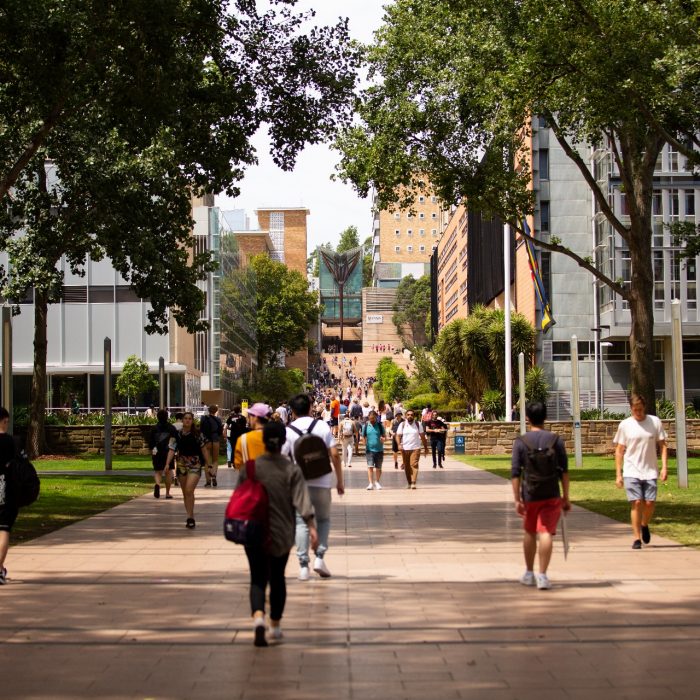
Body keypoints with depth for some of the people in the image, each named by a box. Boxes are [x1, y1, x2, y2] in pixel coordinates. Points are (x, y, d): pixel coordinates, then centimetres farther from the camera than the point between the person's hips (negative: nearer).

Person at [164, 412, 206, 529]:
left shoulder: (197, 434, -2)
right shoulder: (177, 435, 3)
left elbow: (203, 448, 6)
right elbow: (172, 449, -1)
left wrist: (207, 463, 9)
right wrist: (168, 463, -14)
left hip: (195, 465, -3)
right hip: (181, 465, 3)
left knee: (189, 490, -17)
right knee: (185, 493, 10)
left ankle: (190, 518, -14)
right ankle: (190, 517, 21)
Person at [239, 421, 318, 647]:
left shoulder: (249, 467, -5)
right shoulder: (292, 469, -5)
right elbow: (302, 501, -14)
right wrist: (311, 527, -13)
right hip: (282, 533, 1)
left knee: (258, 578, 0)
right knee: (277, 578, 17)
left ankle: (258, 617, -27)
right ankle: (275, 625, 27)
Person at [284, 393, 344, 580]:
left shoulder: (288, 430, -1)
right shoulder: (322, 426, 2)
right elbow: (334, 455, -2)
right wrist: (340, 481, 5)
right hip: (322, 482, 1)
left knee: (301, 522, 5)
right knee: (323, 519, 18)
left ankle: (303, 565, -2)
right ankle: (319, 557, 3)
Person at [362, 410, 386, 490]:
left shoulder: (380, 425, 1)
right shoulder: (365, 426, 2)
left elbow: (384, 435, 7)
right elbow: (364, 436, 8)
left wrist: (383, 438, -16)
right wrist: (365, 443, -10)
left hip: (379, 449, 1)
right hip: (369, 449, -1)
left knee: (378, 467, 9)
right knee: (370, 466, -11)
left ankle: (377, 483, 22)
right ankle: (371, 483, -11)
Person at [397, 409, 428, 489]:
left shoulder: (418, 424, 6)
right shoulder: (402, 425, 6)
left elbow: (422, 436, 10)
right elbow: (398, 435, 4)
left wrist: (425, 448, 10)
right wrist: (399, 444, -15)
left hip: (415, 449, -2)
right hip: (405, 449, 2)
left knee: (414, 465, -15)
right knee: (407, 467, 5)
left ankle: (413, 483, -22)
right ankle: (409, 483, 16)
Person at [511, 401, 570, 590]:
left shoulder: (520, 442, -3)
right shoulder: (556, 440, -1)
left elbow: (515, 473, -7)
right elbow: (564, 470, -2)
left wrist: (517, 499, -4)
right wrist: (566, 497, 4)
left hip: (530, 495, 1)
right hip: (551, 495, -1)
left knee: (529, 532, 17)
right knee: (546, 532, -3)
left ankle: (529, 574, 27)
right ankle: (542, 575, -13)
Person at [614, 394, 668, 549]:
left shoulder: (655, 422, 2)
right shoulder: (625, 425, 1)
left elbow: (663, 445, 6)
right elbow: (619, 451, 5)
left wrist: (664, 467, -4)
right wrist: (618, 474, 1)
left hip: (650, 471, 1)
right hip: (631, 472, -1)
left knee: (650, 503, -4)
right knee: (637, 503, -10)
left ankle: (644, 525, 27)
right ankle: (637, 538, 0)